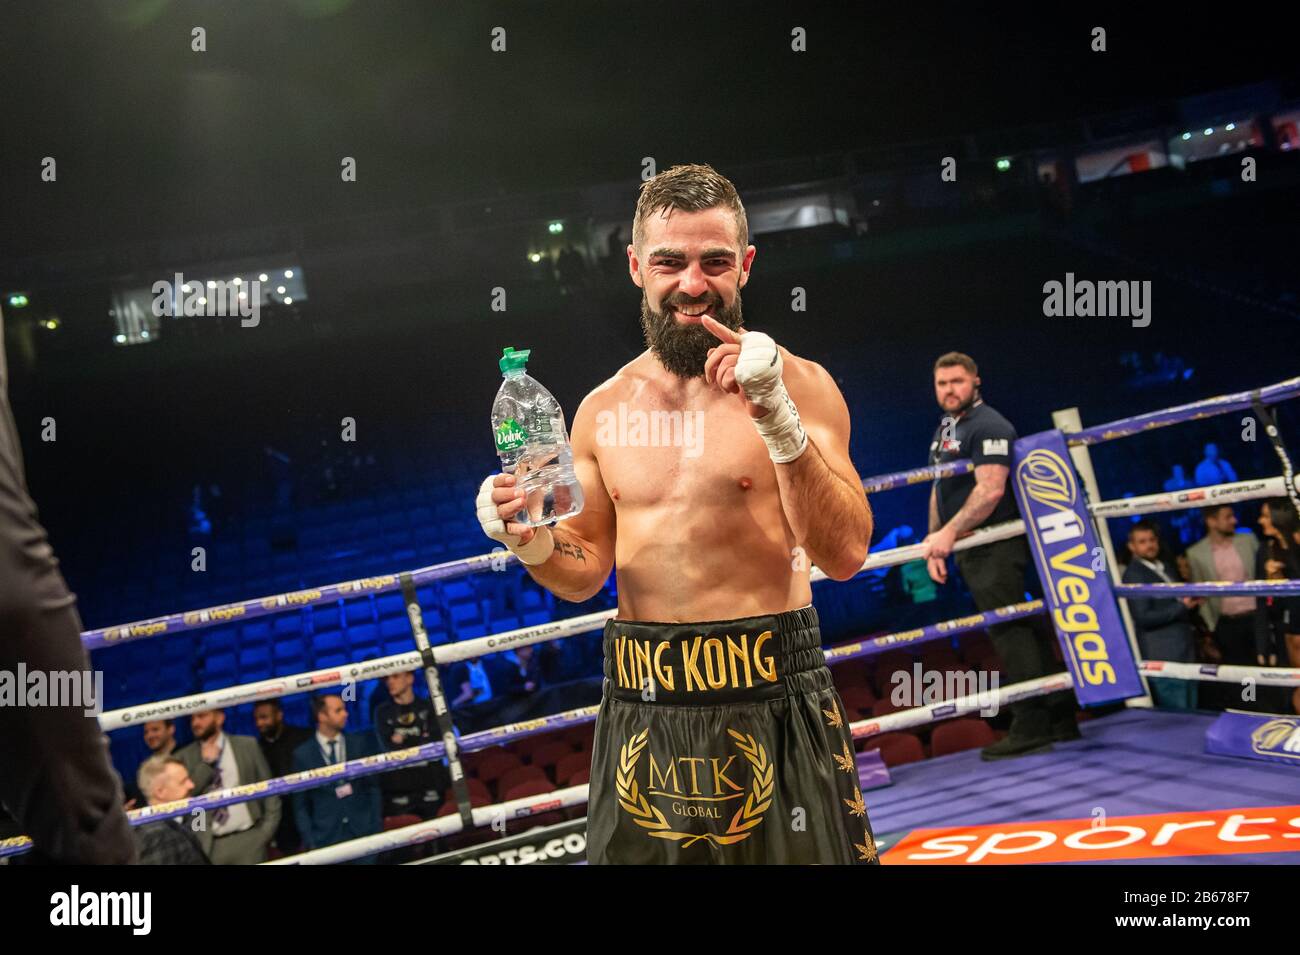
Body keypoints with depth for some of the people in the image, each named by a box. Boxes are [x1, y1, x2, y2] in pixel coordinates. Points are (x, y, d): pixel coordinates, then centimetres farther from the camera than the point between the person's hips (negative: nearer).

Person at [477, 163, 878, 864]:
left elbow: (844, 555, -14)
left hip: (770, 701, -3)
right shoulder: (602, 410, 7)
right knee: (643, 848, 13)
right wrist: (533, 544, -7)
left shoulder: (797, 384, -4)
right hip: (642, 707, 3)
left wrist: (780, 421, -24)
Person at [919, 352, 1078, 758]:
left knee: (1010, 632, -9)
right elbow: (940, 489, 22)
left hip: (996, 547, -9)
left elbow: (990, 489, -23)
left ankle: (1032, 728, -6)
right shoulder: (945, 427, 17)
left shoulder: (987, 426, -12)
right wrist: (935, 543, 16)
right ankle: (1059, 718, 19)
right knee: (1022, 631, 12)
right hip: (969, 550, 9)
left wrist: (950, 531, -28)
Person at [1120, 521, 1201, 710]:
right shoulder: (1133, 576, -10)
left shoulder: (1165, 568, 16)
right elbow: (1143, 618, -17)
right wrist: (1182, 606, -19)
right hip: (1164, 658, -8)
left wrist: (1193, 601, 5)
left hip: (1185, 652, 9)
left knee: (1190, 714, 12)